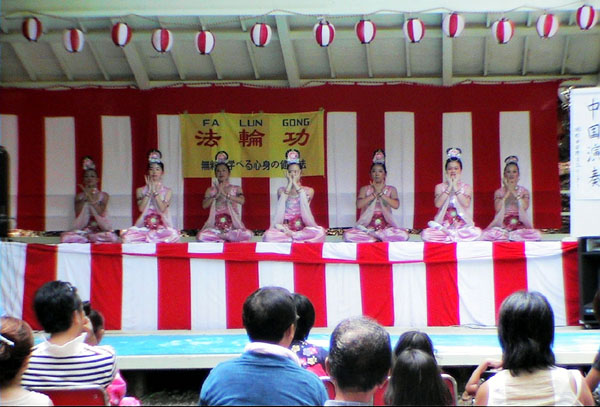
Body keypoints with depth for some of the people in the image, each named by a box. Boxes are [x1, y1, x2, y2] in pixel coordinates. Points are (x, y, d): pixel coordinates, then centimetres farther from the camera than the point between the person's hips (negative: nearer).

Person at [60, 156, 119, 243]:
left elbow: (100, 213, -6)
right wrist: (85, 198, -5)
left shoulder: (103, 196, 8)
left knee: (112, 237, -36)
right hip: (83, 229, 0)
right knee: (66, 237, -31)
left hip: (100, 229, 0)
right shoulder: (79, 196, 12)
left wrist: (90, 198, -10)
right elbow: (78, 215, -1)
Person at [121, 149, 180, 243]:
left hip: (162, 227, 0)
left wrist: (156, 191, -6)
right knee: (128, 236, -33)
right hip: (144, 226, 0)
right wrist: (149, 190, -4)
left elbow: (162, 209, -7)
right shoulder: (140, 190, 12)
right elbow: (141, 208, -5)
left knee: (173, 235, -35)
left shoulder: (167, 191, 9)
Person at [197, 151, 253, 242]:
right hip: (215, 226, 0)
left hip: (233, 226, 0)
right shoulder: (211, 190, 11)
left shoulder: (236, 189, 8)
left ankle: (219, 237, -12)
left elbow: (242, 201, -12)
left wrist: (225, 194, -17)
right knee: (201, 236, -31)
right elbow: (204, 205, -4)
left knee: (248, 234, -30)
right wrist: (217, 195, -14)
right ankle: (228, 240, -12)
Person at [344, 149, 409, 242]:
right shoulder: (365, 189, 8)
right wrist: (375, 193, -9)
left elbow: (396, 205, -11)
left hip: (386, 227, 0)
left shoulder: (391, 190, 8)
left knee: (403, 235, -31)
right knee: (348, 235, -29)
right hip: (367, 227, 0)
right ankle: (379, 240, -20)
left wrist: (381, 193, -9)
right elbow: (359, 204, -11)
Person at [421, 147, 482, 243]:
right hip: (444, 223, 0)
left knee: (476, 232, -33)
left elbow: (466, 204, -11)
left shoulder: (466, 187, 8)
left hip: (462, 226, 0)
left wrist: (455, 187, -8)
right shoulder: (440, 187, 9)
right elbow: (438, 204, -10)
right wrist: (449, 186, -8)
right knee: (426, 234, -30)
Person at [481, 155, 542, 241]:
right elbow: (498, 208, -9)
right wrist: (507, 192, -4)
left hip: (520, 225, 1)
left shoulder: (524, 191, 11)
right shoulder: (499, 192, 10)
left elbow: (524, 207, -10)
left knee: (535, 235, -30)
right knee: (488, 235, -32)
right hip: (502, 226, -1)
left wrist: (513, 191, -4)